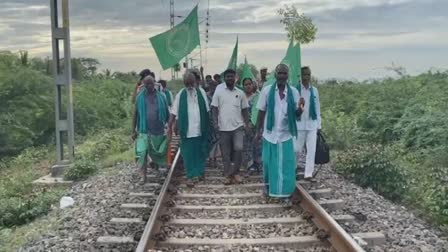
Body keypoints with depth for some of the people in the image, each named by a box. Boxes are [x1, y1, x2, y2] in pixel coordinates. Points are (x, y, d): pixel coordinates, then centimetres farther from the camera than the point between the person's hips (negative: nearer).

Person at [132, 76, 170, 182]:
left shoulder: (161, 97, 1)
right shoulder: (140, 97, 0)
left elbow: (167, 113, 7)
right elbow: (135, 114, 4)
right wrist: (133, 130, 1)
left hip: (158, 130, 1)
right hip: (144, 130, -1)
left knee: (157, 152, 13)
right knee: (142, 153, -10)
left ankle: (156, 163, 44)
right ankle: (144, 175, -4)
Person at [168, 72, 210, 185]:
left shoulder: (201, 92, 3)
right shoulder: (180, 95, 0)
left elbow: (207, 110, 8)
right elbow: (174, 113, 2)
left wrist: (208, 125, 7)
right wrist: (170, 126, -2)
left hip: (200, 129, 1)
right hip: (187, 130, -1)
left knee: (200, 152, 10)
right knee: (188, 154, 1)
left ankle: (199, 173, 26)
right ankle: (191, 175, 10)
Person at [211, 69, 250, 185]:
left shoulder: (240, 93, 7)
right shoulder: (218, 92, 2)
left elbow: (244, 110, 11)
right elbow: (214, 108, 1)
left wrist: (247, 124, 2)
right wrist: (215, 122, -9)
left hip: (238, 126, 0)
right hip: (224, 127, 0)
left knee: (238, 148, -13)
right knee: (225, 153, 4)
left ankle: (235, 172, 4)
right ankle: (228, 175, 15)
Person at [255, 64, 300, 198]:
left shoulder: (293, 92, -2)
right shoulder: (267, 90, -5)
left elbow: (296, 114, 4)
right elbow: (261, 112, 2)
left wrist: (300, 108, -19)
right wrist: (259, 131, 3)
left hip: (286, 134, 1)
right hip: (270, 134, 0)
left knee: (286, 164, 3)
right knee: (269, 162, 11)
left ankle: (284, 190, 17)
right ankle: (268, 185, 33)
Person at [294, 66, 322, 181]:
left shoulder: (314, 90, 7)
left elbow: (317, 108, 9)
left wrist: (318, 124, 8)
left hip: (312, 124, 3)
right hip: (299, 124, -3)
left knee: (311, 150, 1)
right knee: (297, 149, 4)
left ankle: (309, 174, 6)